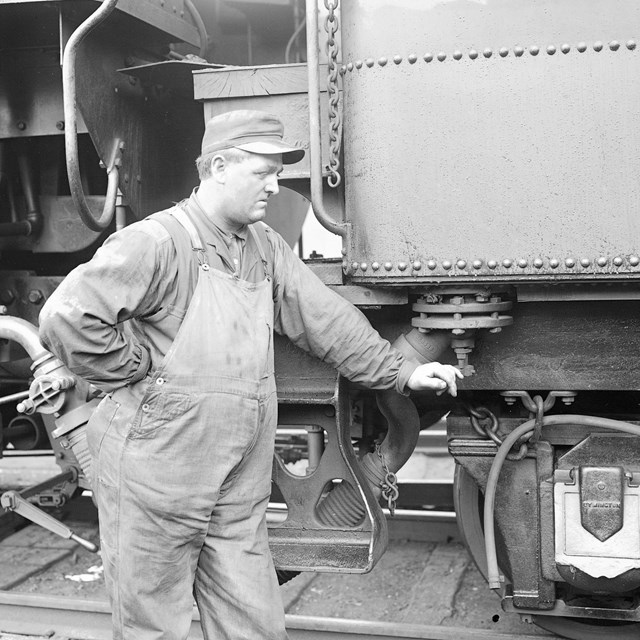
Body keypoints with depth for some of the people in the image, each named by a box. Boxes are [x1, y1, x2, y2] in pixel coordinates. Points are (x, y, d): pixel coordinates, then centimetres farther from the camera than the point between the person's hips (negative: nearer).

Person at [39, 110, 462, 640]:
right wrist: (143, 371, -13)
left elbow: (325, 317, 12)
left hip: (239, 494, 7)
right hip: (155, 482, -6)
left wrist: (401, 373, 10)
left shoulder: (265, 247, 10)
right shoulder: (157, 242, -15)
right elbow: (68, 318, -22)